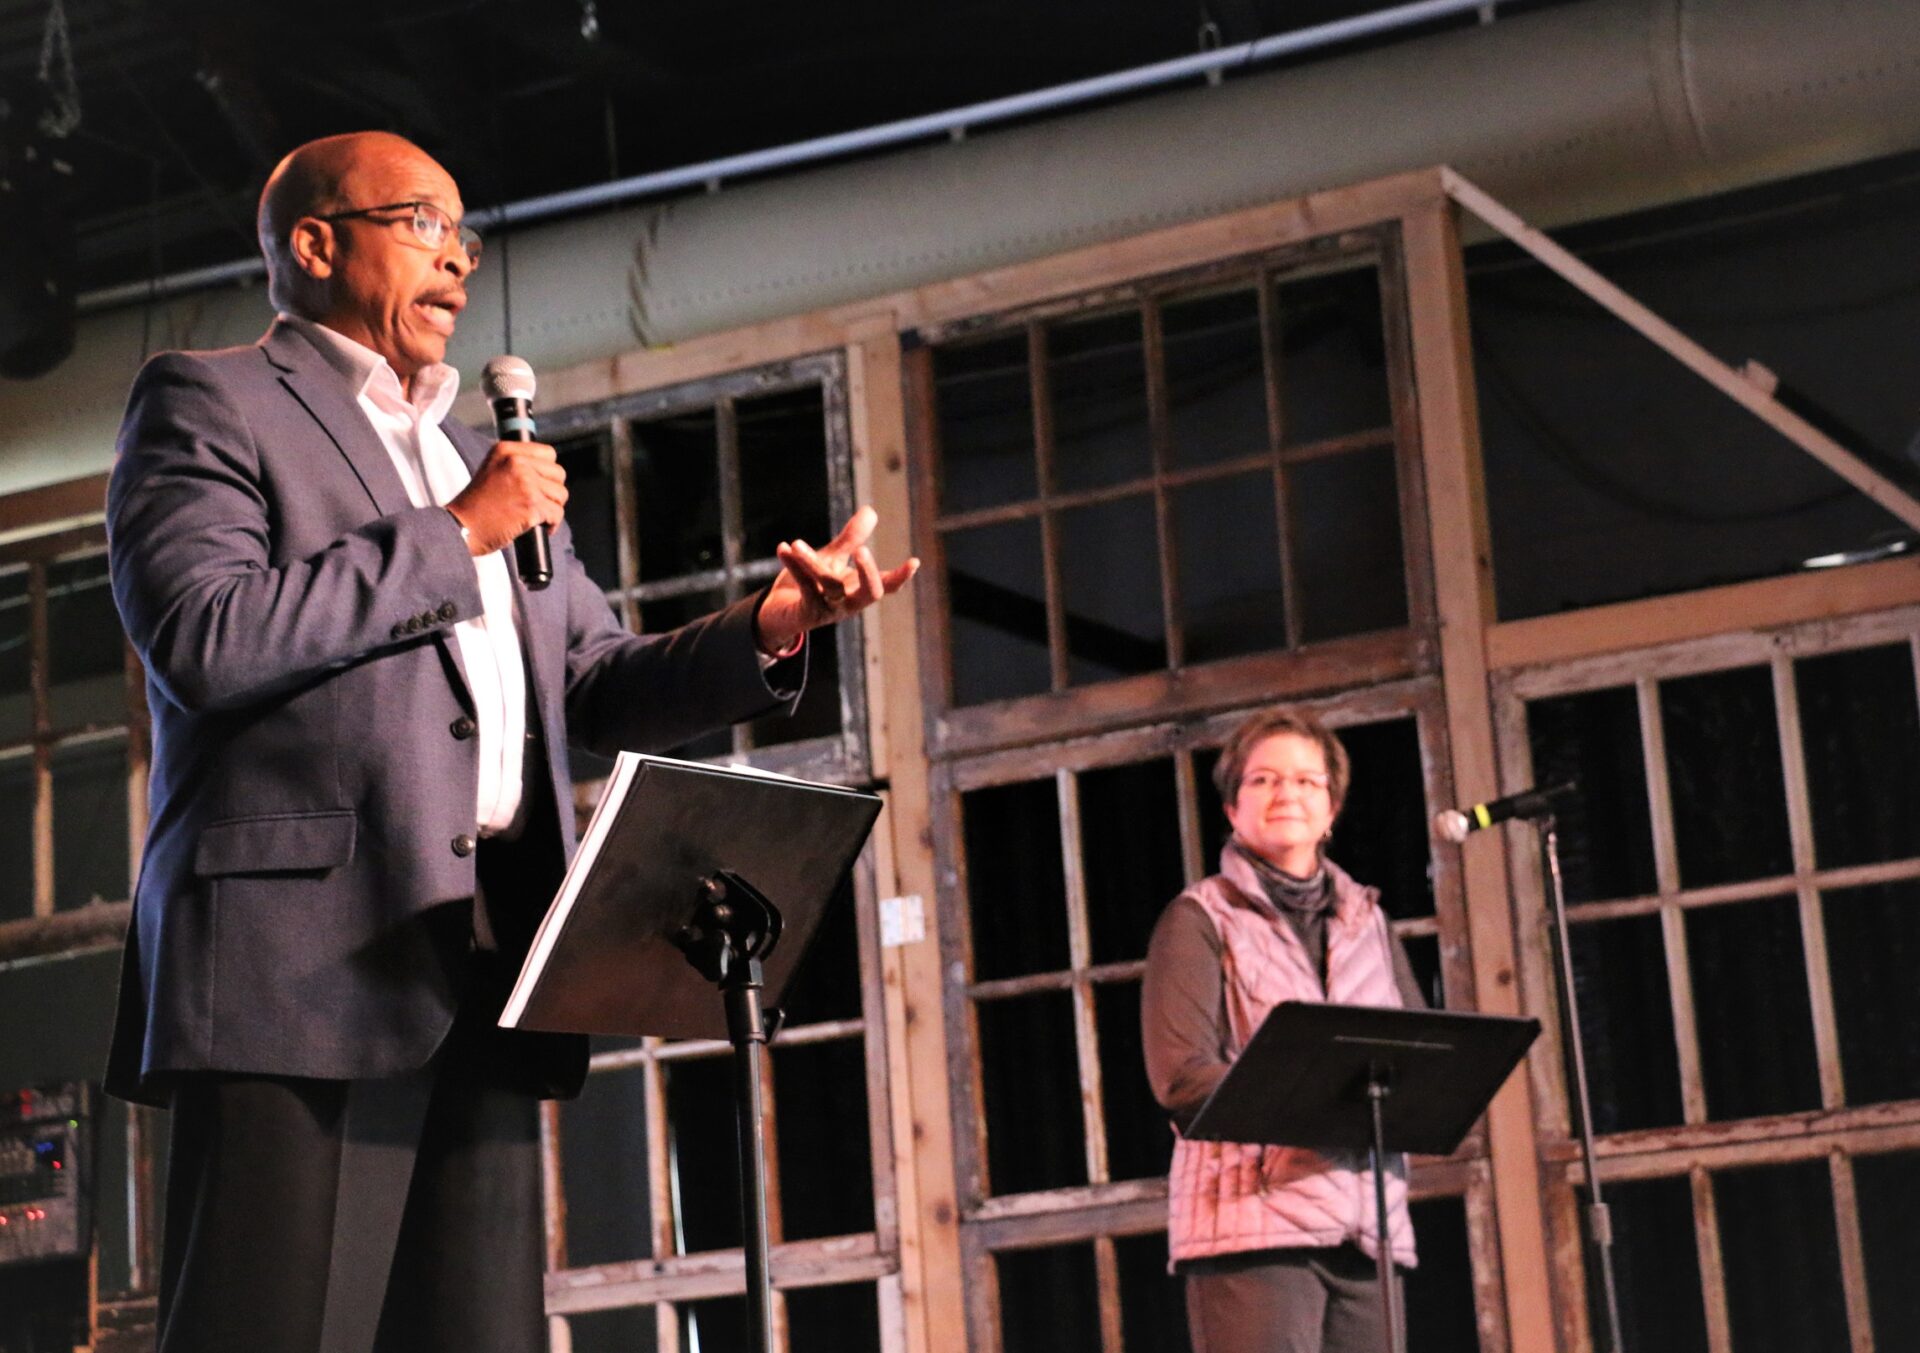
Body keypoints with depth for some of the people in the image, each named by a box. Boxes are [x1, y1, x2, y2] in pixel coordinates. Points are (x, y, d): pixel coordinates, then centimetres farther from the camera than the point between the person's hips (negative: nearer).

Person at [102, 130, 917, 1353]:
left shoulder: (493, 467, 29)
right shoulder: (209, 402, 6)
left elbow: (597, 687, 22)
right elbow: (204, 637, -10)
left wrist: (768, 628, 4)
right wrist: (454, 538, -5)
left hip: (488, 971, 7)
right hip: (309, 963, -7)